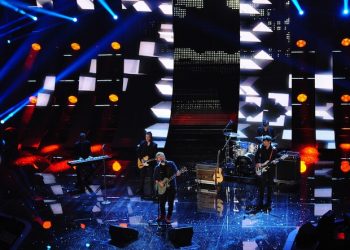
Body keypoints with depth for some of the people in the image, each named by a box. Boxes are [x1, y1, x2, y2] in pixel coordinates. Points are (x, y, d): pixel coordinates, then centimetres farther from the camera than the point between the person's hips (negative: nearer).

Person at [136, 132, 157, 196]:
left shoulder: (154, 145, -3)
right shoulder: (142, 143, 2)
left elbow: (155, 155, -6)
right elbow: (138, 153, 3)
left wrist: (148, 162, -16)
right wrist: (142, 160, -8)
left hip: (150, 163, -2)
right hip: (142, 163, 2)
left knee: (151, 177, -4)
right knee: (142, 177, 8)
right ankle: (140, 190, 18)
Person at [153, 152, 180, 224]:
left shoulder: (171, 164, -3)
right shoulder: (157, 168, -1)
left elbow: (176, 172, -1)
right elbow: (155, 179, 5)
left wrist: (178, 173, -23)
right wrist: (158, 182, -13)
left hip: (171, 187, -1)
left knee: (170, 203, 5)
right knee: (161, 203, 9)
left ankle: (168, 217, 20)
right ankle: (162, 215, 31)